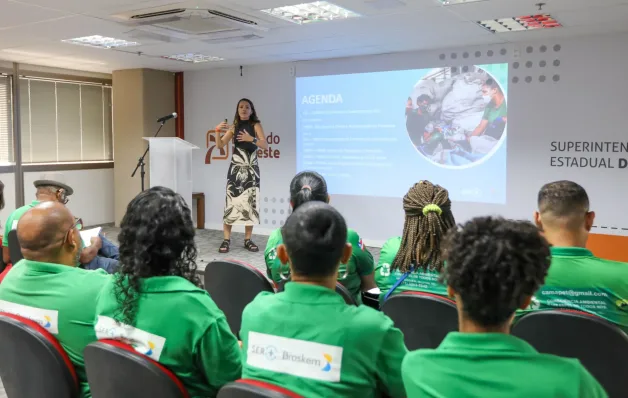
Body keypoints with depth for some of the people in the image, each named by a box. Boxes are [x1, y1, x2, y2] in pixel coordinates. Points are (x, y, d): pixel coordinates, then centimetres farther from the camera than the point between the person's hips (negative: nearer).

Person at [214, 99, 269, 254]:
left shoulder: (256, 125, 2)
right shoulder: (234, 127, 9)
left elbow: (265, 145, -10)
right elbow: (220, 145, 5)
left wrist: (251, 139, -26)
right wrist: (218, 131, -12)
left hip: (251, 169, -1)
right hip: (235, 168, 1)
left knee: (250, 202, 0)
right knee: (231, 201, -7)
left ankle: (248, 240, 8)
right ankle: (226, 240, -4)